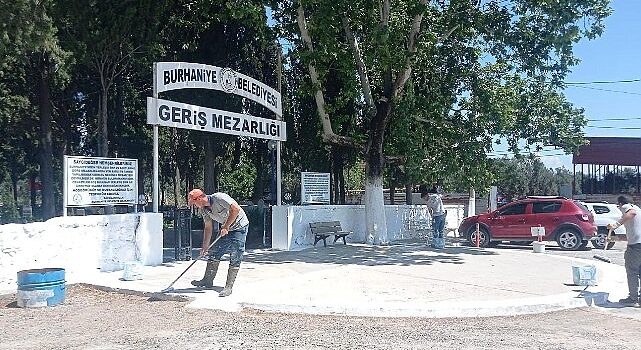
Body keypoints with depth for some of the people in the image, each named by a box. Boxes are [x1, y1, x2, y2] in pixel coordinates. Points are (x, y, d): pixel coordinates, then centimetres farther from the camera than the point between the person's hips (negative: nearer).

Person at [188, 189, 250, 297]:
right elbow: (208, 228, 8)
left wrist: (226, 226, -25)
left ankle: (228, 287, -5)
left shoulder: (219, 198, -25)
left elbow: (236, 209, -30)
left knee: (235, 258, -9)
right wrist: (204, 247, 6)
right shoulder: (203, 209, 0)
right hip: (226, 230, 8)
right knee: (214, 252, 6)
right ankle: (208, 280, 17)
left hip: (239, 227, -8)